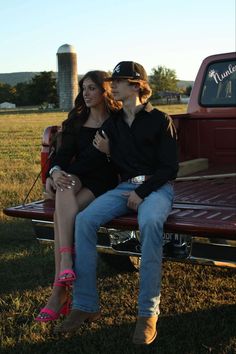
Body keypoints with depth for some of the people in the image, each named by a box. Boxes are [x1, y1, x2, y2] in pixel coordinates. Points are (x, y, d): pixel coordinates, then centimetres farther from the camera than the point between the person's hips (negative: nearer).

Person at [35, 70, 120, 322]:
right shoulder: (76, 122, 18)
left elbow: (98, 157, -9)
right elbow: (64, 152, 7)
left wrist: (65, 174, -16)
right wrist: (55, 171, -15)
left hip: (103, 183, -4)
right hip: (75, 179, 4)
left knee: (62, 213, -31)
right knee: (65, 189, -35)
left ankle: (59, 291, -34)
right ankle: (66, 261, -46)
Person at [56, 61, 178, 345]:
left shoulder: (159, 120, 0)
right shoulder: (113, 123, 14)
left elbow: (169, 168, -4)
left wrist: (142, 192, -15)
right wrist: (106, 151, -4)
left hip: (156, 187, -5)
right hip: (124, 186, 5)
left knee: (150, 222, -40)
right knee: (84, 220, -22)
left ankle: (148, 312, -31)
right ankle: (85, 305, -17)